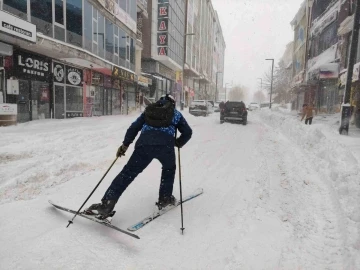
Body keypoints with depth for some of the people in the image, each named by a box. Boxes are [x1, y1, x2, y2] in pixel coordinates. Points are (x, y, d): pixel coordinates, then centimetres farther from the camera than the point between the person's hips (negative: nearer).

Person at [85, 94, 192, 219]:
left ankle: (106, 204, -4)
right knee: (169, 169, 29)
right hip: (166, 145, 0)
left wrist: (125, 144, 21)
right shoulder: (176, 114, 26)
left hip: (144, 143, 1)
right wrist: (178, 143, 37)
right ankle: (165, 198, 28)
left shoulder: (149, 110, 29)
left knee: (128, 173, 2)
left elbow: (134, 127, 19)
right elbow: (188, 132, 21)